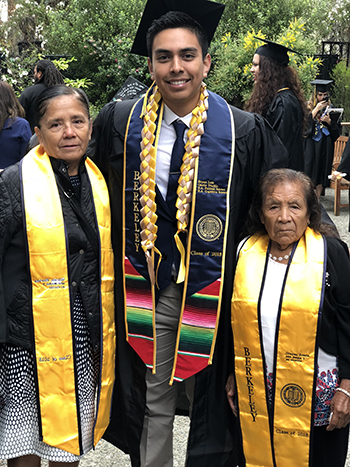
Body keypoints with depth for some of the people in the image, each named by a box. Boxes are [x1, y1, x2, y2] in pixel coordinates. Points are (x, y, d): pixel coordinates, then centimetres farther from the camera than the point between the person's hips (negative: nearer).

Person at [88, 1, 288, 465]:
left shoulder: (245, 130, -7)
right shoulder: (118, 123, -1)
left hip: (213, 288, -1)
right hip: (145, 288, 2)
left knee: (210, 399, 14)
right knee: (152, 403, 15)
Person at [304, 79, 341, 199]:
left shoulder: (330, 108, 9)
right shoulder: (308, 107, 3)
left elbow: (337, 128, 8)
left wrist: (329, 121, -11)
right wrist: (316, 109, -13)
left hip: (325, 145, 2)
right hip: (310, 144, -2)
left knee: (322, 170, 2)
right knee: (309, 168, -6)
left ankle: (317, 198, 8)